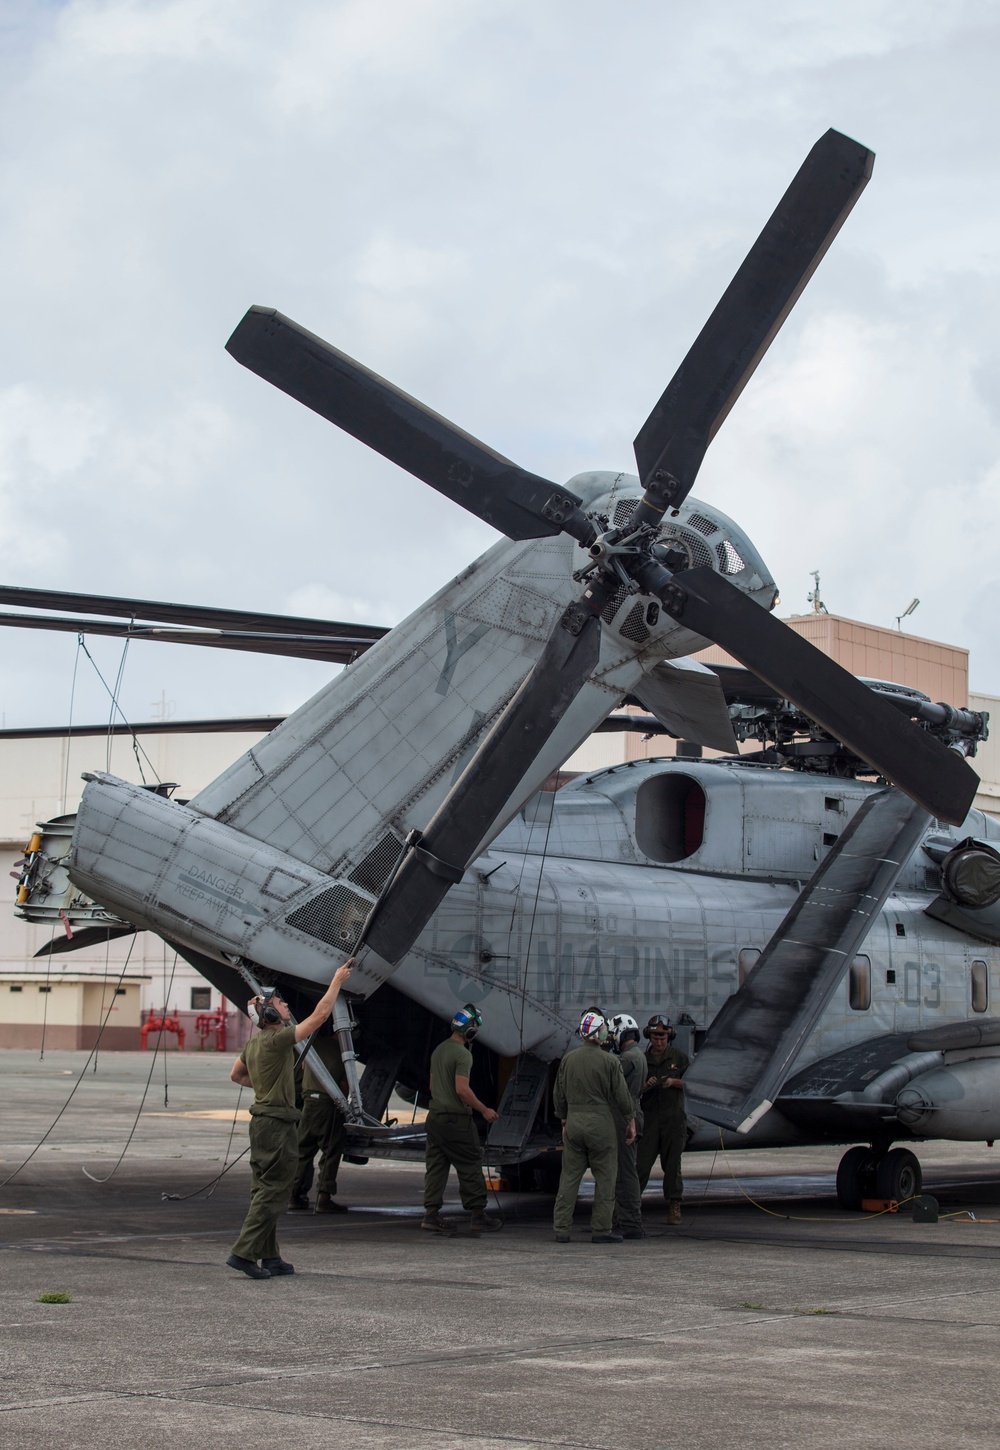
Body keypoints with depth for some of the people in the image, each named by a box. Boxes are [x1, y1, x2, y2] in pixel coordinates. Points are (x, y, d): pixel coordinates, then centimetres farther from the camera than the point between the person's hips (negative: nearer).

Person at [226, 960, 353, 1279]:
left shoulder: (253, 1043, 11)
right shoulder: (276, 1040, -17)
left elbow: (236, 1075, 28)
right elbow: (319, 1016, -17)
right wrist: (337, 981, -9)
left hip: (261, 1119, 10)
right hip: (277, 1123, -10)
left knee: (264, 1191, 12)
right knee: (273, 1192, -7)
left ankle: (269, 1257, 17)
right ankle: (244, 1252, -10)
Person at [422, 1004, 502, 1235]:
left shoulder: (438, 1050, 13)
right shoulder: (462, 1054, -15)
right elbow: (462, 1089, -21)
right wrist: (484, 1110, -12)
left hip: (434, 1114, 9)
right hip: (456, 1119, -8)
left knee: (435, 1166, 8)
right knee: (470, 1166, 0)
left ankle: (431, 1214, 4)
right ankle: (478, 1214, 4)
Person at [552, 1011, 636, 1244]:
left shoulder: (568, 1059, 5)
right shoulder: (609, 1061, -8)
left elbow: (558, 1095, 11)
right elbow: (622, 1095, -4)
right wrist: (630, 1122, 7)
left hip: (573, 1122, 4)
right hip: (601, 1123, -4)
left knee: (569, 1177, 7)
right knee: (605, 1178, 4)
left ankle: (561, 1229, 7)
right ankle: (601, 1229, 4)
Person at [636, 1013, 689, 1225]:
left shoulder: (679, 1057, 5)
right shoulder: (642, 1059, 8)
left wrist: (674, 1082, -11)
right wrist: (647, 1086, -12)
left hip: (673, 1118, -1)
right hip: (649, 1117, 1)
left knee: (672, 1164, 2)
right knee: (642, 1162, -5)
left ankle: (674, 1207, 8)